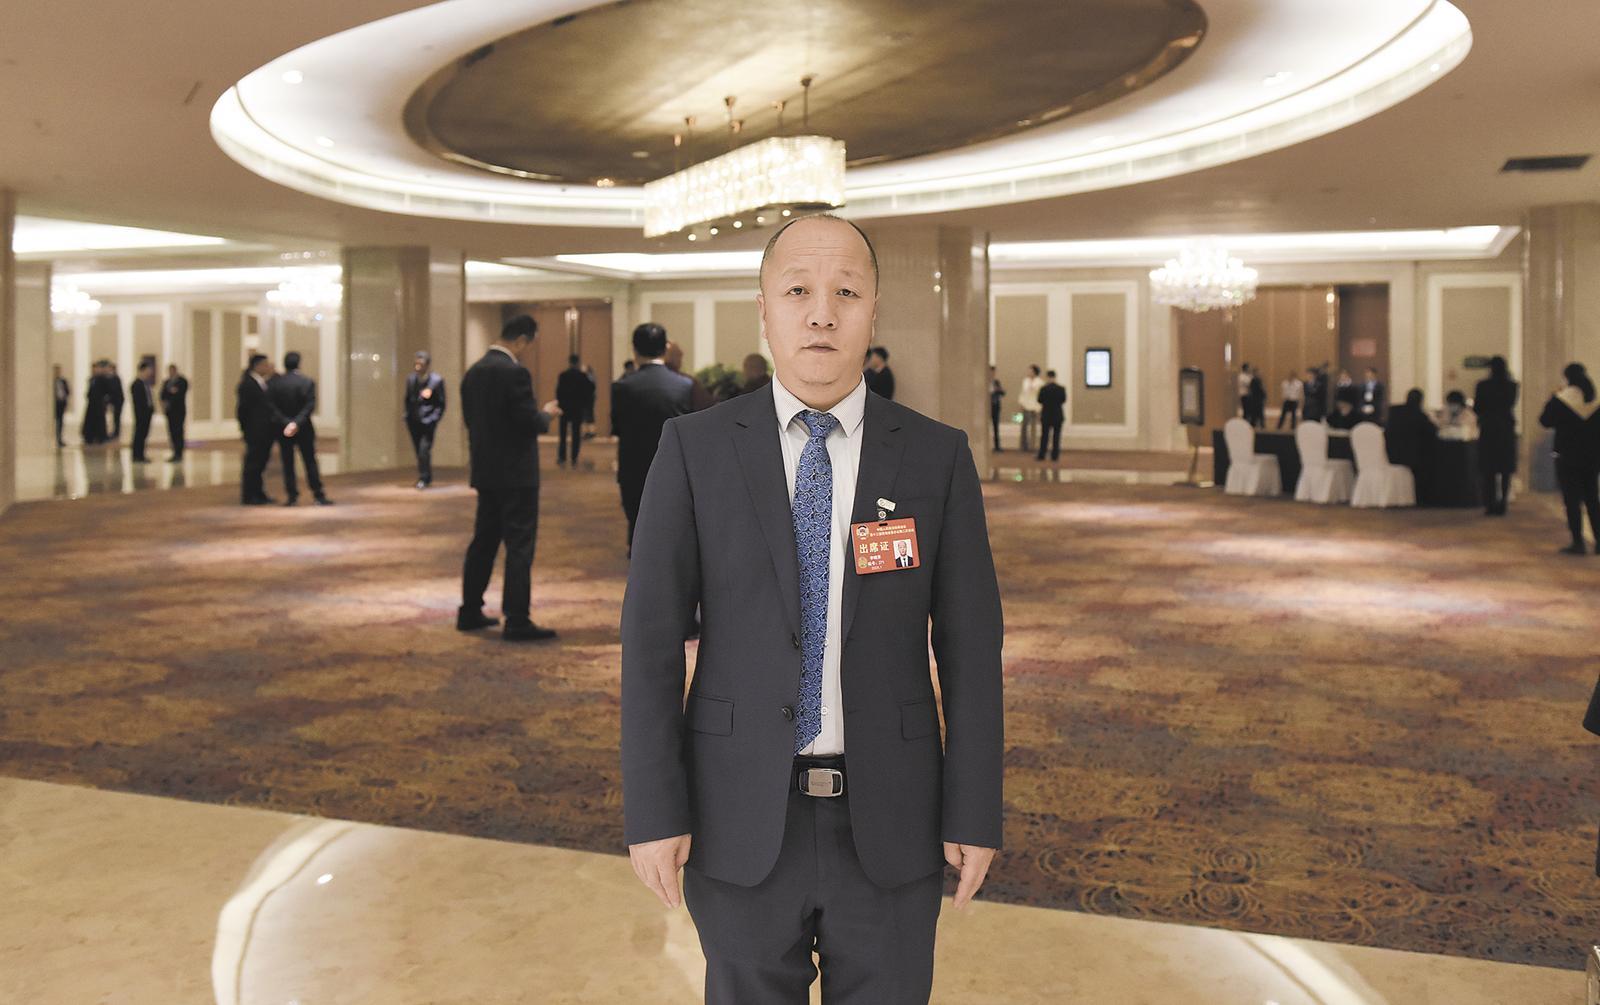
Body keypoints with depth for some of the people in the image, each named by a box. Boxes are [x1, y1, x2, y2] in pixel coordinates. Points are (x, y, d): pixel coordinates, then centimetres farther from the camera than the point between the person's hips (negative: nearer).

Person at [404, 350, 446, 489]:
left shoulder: (437, 381, -8)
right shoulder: (410, 379, 6)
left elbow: (441, 404, -4)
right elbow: (408, 400, 15)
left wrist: (433, 419, -12)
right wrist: (407, 418, 7)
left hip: (428, 422, -5)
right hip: (414, 422, 5)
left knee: (424, 450, -12)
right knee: (418, 451, 9)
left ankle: (424, 479, -1)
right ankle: (427, 477, 23)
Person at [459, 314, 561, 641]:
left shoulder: (474, 371, 9)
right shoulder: (514, 372, -17)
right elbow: (530, 423, -20)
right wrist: (546, 414, 2)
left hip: (486, 471, 8)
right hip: (516, 473, -8)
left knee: (483, 541, 16)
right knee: (519, 546, -4)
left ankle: (470, 611, 23)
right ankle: (516, 622, -4)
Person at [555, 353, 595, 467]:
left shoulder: (563, 375, -9)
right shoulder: (583, 376, -5)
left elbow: (558, 391, -9)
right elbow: (587, 392, -3)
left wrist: (559, 403, 2)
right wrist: (586, 406, 8)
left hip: (565, 407, -1)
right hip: (578, 408, 1)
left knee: (563, 433, 10)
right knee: (576, 433, 4)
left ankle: (562, 457, 7)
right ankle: (574, 458, 0)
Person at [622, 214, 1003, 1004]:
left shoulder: (937, 456, -2)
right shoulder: (695, 448, -4)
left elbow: (969, 644, -1)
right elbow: (652, 634, -5)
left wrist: (975, 813, -2)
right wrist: (652, 810, -9)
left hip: (888, 820, 1)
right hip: (742, 818, 0)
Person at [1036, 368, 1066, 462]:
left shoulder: (1043, 389, -11)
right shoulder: (1061, 389, -6)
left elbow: (1040, 401, -2)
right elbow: (1063, 401, 4)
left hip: (1046, 414, -1)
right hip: (1058, 415, 1)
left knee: (1044, 435, 7)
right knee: (1056, 436, 5)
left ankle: (1041, 455, 6)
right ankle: (1055, 456, 4)